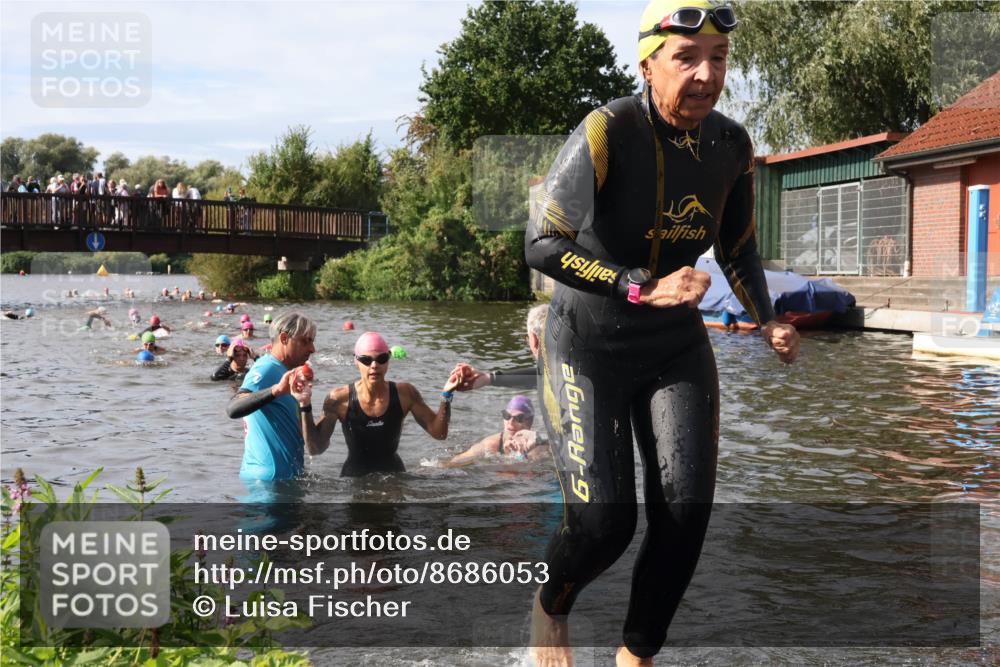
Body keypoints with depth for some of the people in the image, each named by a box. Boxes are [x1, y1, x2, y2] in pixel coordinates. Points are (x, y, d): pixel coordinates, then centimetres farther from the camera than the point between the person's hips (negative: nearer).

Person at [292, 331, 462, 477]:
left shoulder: (404, 393, -7)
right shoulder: (340, 399, -12)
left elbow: (438, 432, -2)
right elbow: (316, 448, -9)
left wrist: (446, 395, -14)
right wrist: (305, 406, -19)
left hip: (393, 476, 0)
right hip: (353, 479, 0)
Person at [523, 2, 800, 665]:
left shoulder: (732, 145, -3)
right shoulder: (607, 133, -21)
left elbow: (738, 248, 12)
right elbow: (542, 244, -24)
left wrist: (768, 322, -4)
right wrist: (641, 287, -31)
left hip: (678, 346, 5)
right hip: (588, 344, -5)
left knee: (687, 511, -8)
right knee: (605, 521, -11)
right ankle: (551, 608, 25)